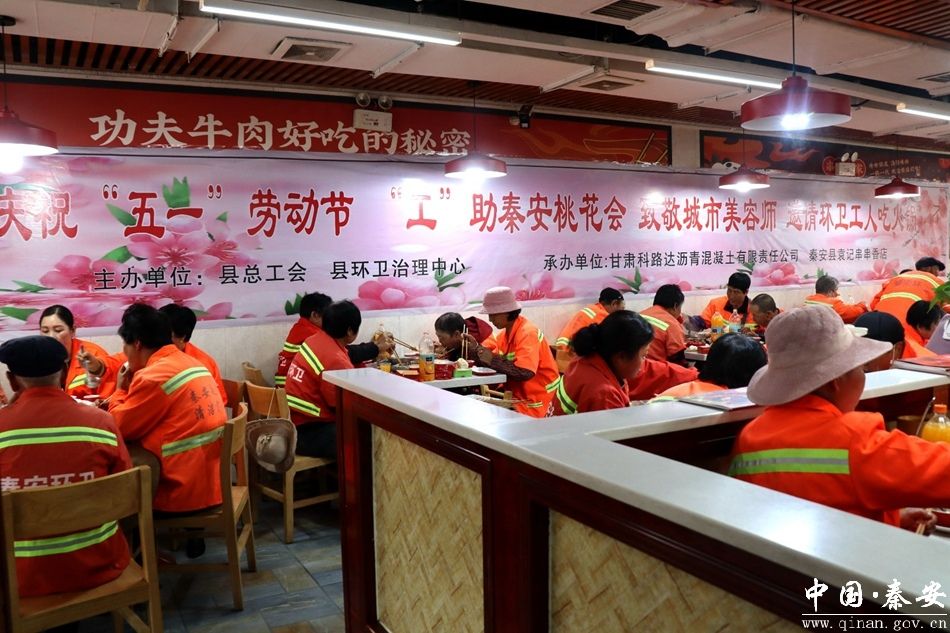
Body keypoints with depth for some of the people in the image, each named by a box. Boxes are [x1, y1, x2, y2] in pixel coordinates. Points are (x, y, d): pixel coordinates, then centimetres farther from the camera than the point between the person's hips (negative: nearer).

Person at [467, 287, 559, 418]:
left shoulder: (527, 333, -19)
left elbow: (525, 372, -29)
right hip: (517, 396, 7)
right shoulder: (505, 332, 7)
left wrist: (493, 360, -23)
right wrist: (476, 347, -8)